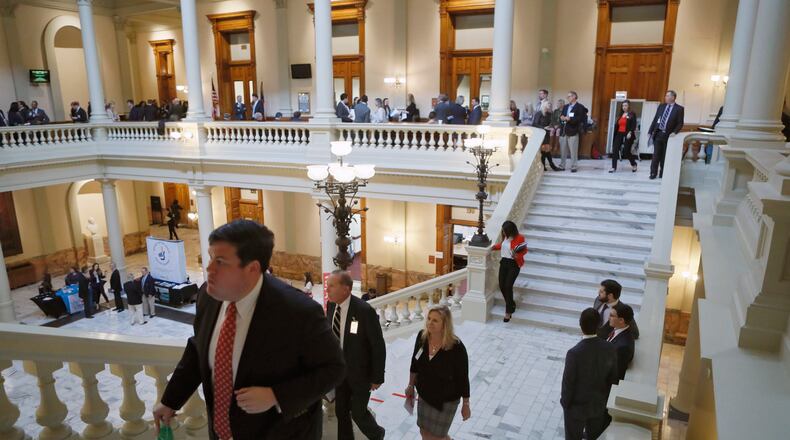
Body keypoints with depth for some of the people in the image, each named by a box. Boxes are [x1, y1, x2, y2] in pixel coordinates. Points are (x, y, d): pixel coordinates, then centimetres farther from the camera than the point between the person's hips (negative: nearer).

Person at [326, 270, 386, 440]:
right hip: (340, 369, 5)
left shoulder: (365, 311, -25)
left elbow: (378, 346, -17)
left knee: (358, 413, 6)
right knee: (341, 411, 15)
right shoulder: (331, 306, -7)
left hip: (360, 372, -5)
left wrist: (377, 377, -12)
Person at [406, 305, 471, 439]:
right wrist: (411, 385, 12)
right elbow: (415, 364, 2)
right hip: (425, 395, 5)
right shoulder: (422, 336, -14)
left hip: (446, 400, -5)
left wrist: (466, 405, -8)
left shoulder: (456, 347, -28)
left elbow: (463, 378, -17)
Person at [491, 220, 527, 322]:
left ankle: (508, 311, 1)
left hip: (514, 264, -6)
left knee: (508, 286, -12)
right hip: (504, 262, 6)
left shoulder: (519, 238, -15)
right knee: (501, 286, 4)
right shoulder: (505, 237, 2)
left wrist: (517, 255, -22)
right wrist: (494, 247, 7)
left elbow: (524, 250, -4)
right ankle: (511, 305, 30)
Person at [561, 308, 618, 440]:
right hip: (599, 403, 4)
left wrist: (564, 402, -3)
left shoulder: (574, 353, -33)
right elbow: (613, 378, -4)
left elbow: (568, 382, -21)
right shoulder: (610, 349, -19)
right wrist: (604, 398, 13)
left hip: (577, 406, -4)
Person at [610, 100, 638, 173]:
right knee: (615, 150, -5)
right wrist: (615, 134, 11)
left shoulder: (632, 114, 0)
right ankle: (613, 167, -1)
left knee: (626, 152, -3)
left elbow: (634, 125, -10)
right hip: (619, 134, 6)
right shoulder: (620, 115, 17)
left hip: (627, 135, -6)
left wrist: (630, 132, -23)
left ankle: (634, 164, 21)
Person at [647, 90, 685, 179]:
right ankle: (653, 173, 6)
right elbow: (655, 119, 10)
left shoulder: (679, 108, -2)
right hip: (658, 133, 2)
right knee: (656, 155, 1)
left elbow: (680, 123, -3)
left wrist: (674, 132, -17)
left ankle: (662, 173, 15)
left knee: (665, 155, 6)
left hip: (668, 135, -2)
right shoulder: (661, 106, 9)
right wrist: (650, 131, 6)